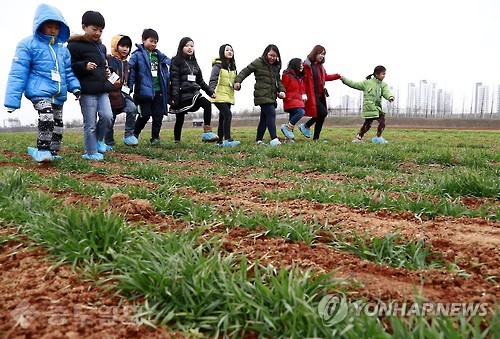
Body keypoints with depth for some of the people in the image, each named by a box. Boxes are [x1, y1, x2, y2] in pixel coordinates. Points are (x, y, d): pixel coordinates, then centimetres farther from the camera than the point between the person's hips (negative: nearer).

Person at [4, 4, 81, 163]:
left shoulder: (62, 48, 12)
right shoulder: (28, 44, -6)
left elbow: (68, 71, 19)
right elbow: (18, 73, -9)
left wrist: (75, 87, 0)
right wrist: (12, 100, -13)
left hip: (59, 95, 7)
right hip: (40, 92, -7)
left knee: (58, 124, 11)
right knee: (46, 120, -25)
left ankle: (52, 153, 23)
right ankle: (43, 151, -15)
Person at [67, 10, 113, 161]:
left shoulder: (101, 47, 18)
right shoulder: (75, 45, -5)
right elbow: (69, 68, -9)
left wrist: (106, 72, 14)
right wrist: (84, 66, -23)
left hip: (102, 90, 6)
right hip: (87, 91, -6)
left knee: (107, 116, -6)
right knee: (90, 124, -1)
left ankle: (99, 140, 21)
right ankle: (91, 152, 12)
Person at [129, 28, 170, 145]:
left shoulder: (159, 56, 13)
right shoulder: (137, 55, -3)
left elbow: (166, 72, 20)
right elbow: (131, 72, -7)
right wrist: (129, 88, -11)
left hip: (158, 91, 5)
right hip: (144, 91, -5)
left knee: (158, 115, 4)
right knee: (145, 115, -2)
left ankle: (155, 138, 15)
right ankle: (135, 134, 20)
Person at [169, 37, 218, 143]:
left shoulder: (194, 62, 18)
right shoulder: (176, 61, -2)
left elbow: (200, 81, 23)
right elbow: (174, 80, -12)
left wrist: (210, 92, 18)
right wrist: (174, 98, -20)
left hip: (194, 93, 5)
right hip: (182, 94, -5)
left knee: (207, 104, -19)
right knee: (180, 119, 2)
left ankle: (207, 132, -22)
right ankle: (177, 141, 17)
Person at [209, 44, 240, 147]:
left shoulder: (232, 66, 15)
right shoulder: (218, 65, -6)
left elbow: (235, 80, 23)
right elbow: (212, 80, -13)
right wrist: (212, 91, -27)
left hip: (228, 96, 8)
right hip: (219, 96, -8)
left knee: (223, 118, 9)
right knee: (228, 114, -19)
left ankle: (220, 141, 14)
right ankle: (228, 139, -17)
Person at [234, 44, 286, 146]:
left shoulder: (276, 66, 18)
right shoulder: (258, 62, -2)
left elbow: (278, 80, 23)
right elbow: (245, 71, -3)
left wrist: (282, 90, 5)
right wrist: (238, 81, -16)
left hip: (271, 96, 8)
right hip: (262, 95, -8)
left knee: (264, 118, 12)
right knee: (271, 114, -20)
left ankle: (258, 140, 21)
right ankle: (274, 139, -25)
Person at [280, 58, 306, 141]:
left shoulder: (300, 77, 19)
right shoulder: (287, 75, -5)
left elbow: (302, 89, 25)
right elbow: (283, 89, -6)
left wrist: (304, 95, 8)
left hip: (299, 100, 8)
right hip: (291, 100, -8)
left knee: (292, 119, 6)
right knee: (301, 112, -27)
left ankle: (290, 137, 9)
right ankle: (287, 127, -16)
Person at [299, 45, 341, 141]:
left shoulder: (320, 65, 16)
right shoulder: (307, 65, -10)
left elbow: (326, 77, 29)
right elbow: (303, 81, -16)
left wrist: (338, 76, 22)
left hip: (321, 95, 8)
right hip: (312, 95, -8)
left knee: (321, 116, 6)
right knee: (323, 113, -14)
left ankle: (316, 138, 15)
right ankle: (306, 126, 6)